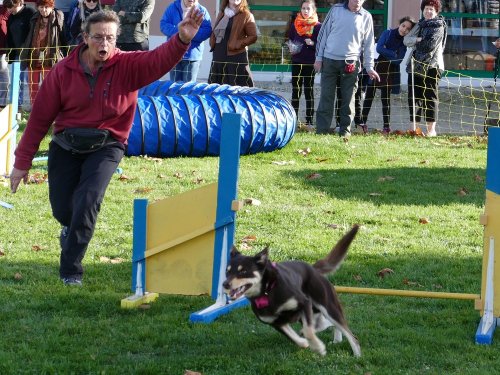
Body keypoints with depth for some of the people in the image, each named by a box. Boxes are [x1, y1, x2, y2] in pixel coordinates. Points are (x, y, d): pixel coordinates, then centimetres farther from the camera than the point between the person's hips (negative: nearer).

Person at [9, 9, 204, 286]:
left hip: (105, 146, -1)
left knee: (87, 201, -20)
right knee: (61, 209, 4)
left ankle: (71, 270, -7)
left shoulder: (129, 66, -9)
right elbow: (40, 117, -3)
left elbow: (161, 59, -27)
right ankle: (71, 227, 44)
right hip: (66, 145, 2)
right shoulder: (63, 71, -8)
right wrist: (22, 162, -1)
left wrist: (182, 40, -49)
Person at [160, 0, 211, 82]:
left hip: (192, 55, -2)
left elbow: (207, 30, -8)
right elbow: (163, 24, -2)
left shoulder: (202, 11, 0)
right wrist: (178, 32, -19)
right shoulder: (173, 8, 4)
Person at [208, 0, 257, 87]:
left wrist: (237, 44, -14)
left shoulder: (246, 15, -1)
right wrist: (212, 43, 6)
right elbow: (214, 33, 26)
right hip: (218, 58, 6)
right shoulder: (221, 15, 17)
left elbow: (253, 37, -5)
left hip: (236, 59, -6)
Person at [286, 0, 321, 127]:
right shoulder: (295, 24, 8)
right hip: (296, 61, 3)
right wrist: (291, 46, -2)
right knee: (295, 90, 5)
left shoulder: (318, 26, -3)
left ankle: (309, 120, 5)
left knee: (309, 90, 2)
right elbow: (290, 39, 19)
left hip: (310, 63, -3)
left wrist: (313, 43, -22)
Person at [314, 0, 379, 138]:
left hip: (350, 63, 0)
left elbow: (368, 44, 6)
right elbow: (323, 33, 4)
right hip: (329, 60, 0)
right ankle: (321, 131, 4)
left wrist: (369, 67, 1)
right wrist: (318, 58, 1)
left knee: (348, 98, 3)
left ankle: (345, 130, 10)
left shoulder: (366, 17, 2)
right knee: (326, 97, 2)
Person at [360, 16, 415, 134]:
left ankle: (386, 126, 4)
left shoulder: (405, 43, 1)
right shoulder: (388, 33, 1)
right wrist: (393, 54, -10)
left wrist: (385, 53, -12)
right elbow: (379, 48, -10)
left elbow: (398, 60, -10)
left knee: (385, 99, 0)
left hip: (390, 72, 0)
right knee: (369, 96, -2)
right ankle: (362, 122, 2)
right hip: (376, 68, 0)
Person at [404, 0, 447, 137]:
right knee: (413, 96, 5)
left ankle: (431, 129, -6)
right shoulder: (420, 24, 18)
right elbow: (406, 40, 9)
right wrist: (417, 39, -10)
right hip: (416, 66, 7)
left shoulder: (439, 26, -2)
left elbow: (431, 45, -12)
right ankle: (413, 127, 10)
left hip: (431, 66, -7)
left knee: (430, 96, -6)